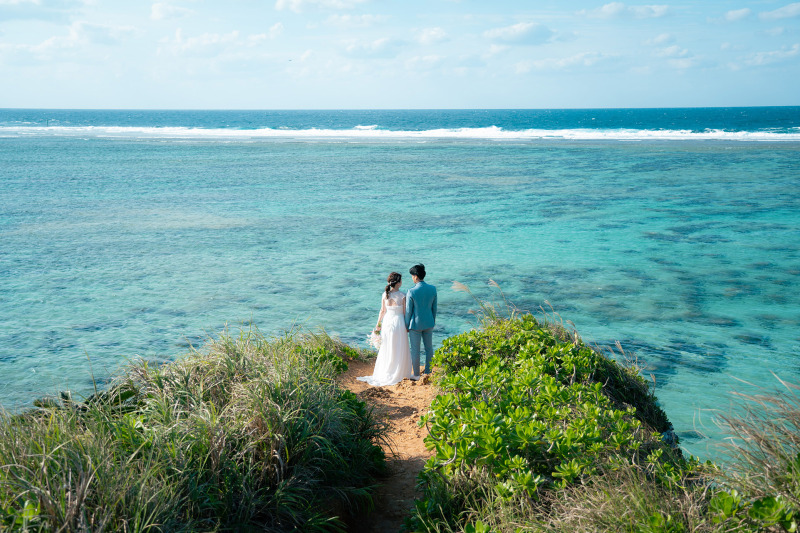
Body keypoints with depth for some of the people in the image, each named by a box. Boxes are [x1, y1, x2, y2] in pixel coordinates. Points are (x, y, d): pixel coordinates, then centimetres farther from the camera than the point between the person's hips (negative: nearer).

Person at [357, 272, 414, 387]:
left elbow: (383, 311, 5)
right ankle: (398, 374, 17)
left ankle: (382, 373, 24)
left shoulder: (385, 295, -4)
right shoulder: (402, 296, -16)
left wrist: (378, 323, 18)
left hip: (387, 321, 4)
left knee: (387, 349, 17)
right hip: (398, 322, -4)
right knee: (399, 350, 9)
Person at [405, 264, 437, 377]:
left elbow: (408, 311, -14)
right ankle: (428, 371, 27)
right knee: (429, 348, 17)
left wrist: (406, 325, -1)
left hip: (415, 324, -4)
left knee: (415, 350, 8)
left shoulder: (411, 292, -21)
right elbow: (434, 308, 2)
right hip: (428, 323, 4)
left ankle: (416, 374, 17)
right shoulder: (433, 289, -7)